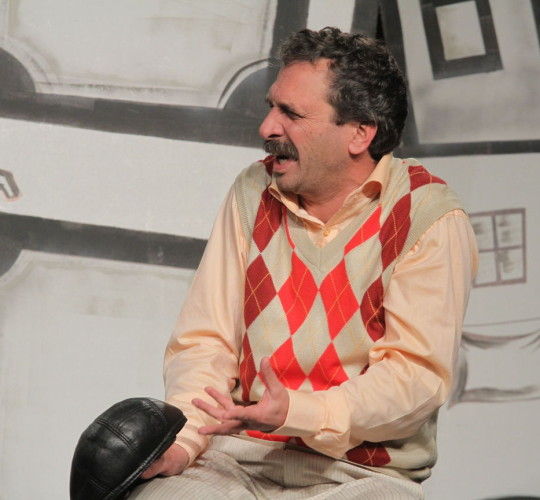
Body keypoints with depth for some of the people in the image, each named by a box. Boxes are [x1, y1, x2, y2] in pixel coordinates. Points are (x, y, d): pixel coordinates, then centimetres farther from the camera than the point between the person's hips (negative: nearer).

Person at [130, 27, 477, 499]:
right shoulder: (253, 192, 9)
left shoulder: (430, 220, -6)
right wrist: (181, 443, -12)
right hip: (241, 457, 3)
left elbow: (416, 374, -13)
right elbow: (206, 341, 7)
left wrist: (298, 415, -28)